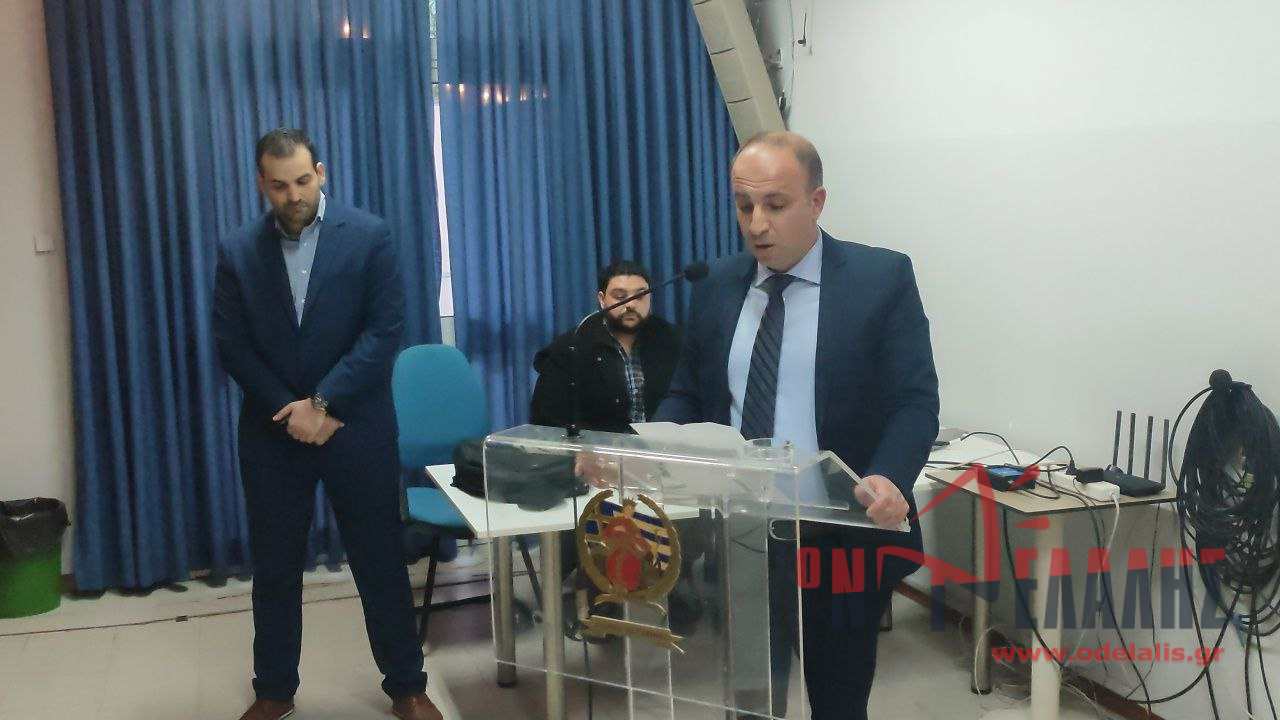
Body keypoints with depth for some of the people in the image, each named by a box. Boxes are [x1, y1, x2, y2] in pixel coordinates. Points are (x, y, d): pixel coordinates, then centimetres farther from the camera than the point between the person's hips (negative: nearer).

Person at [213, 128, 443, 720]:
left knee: (380, 561, 7)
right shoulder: (237, 252, 2)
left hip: (357, 427, -2)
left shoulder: (369, 236, -4)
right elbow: (232, 345, 0)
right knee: (274, 567, 12)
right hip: (272, 433, 2)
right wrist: (288, 409, -11)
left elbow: (385, 328, -10)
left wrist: (324, 403, -15)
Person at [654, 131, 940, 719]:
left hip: (842, 533, -3)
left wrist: (888, 478, -30)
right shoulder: (717, 288, 6)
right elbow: (686, 396, 11)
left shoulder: (883, 278, -6)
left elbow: (914, 401, -11)